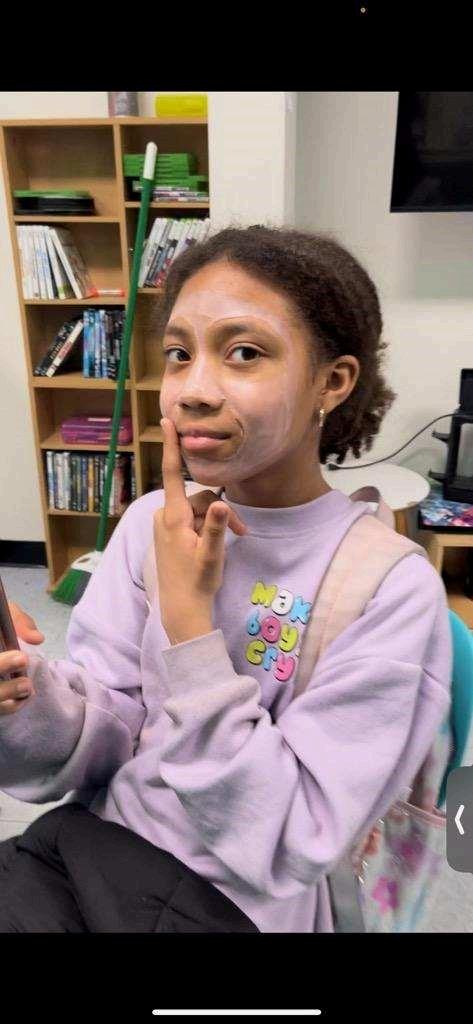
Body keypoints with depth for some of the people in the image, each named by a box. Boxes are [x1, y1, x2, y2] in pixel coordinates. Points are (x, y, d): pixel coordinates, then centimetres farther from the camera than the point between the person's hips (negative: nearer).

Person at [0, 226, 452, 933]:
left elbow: (291, 849, -19)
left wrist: (189, 621, -25)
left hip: (240, 906, -3)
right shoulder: (149, 525, -7)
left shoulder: (393, 591, -20)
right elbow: (105, 747, -5)